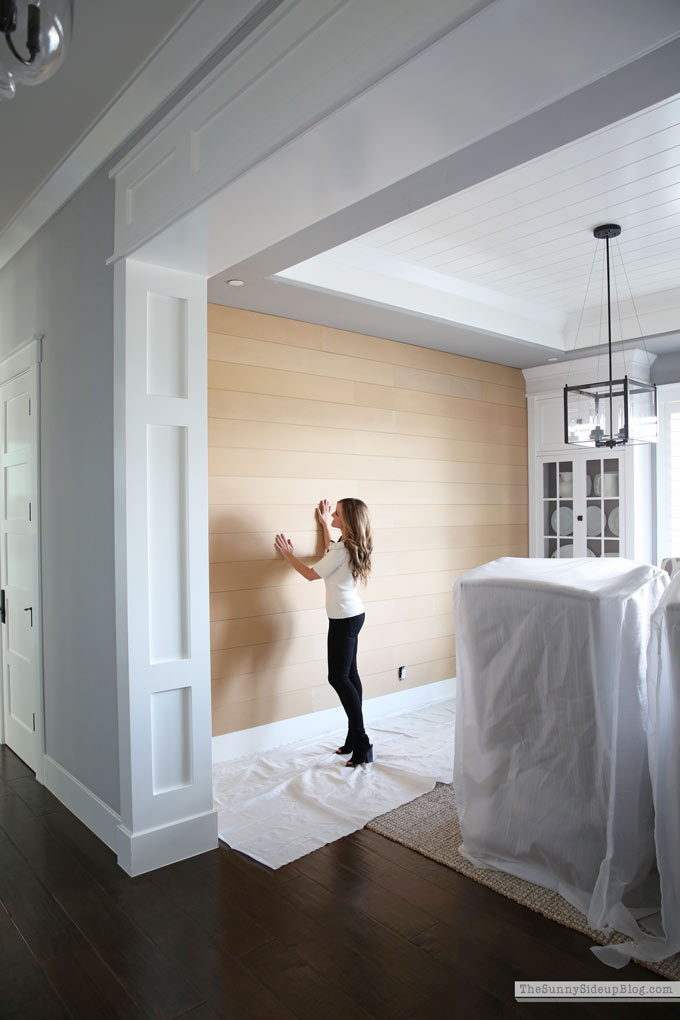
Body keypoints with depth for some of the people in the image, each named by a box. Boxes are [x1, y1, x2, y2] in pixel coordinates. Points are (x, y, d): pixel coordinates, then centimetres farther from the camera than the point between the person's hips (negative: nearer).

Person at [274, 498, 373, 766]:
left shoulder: (342, 549, -20)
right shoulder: (352, 547, 9)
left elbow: (311, 574, -10)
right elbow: (330, 558, 30)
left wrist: (289, 555, 4)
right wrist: (325, 526, 35)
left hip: (345, 618, -10)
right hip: (352, 614, 10)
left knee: (338, 677, -7)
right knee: (349, 674, 12)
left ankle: (361, 743, -5)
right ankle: (355, 737, 19)